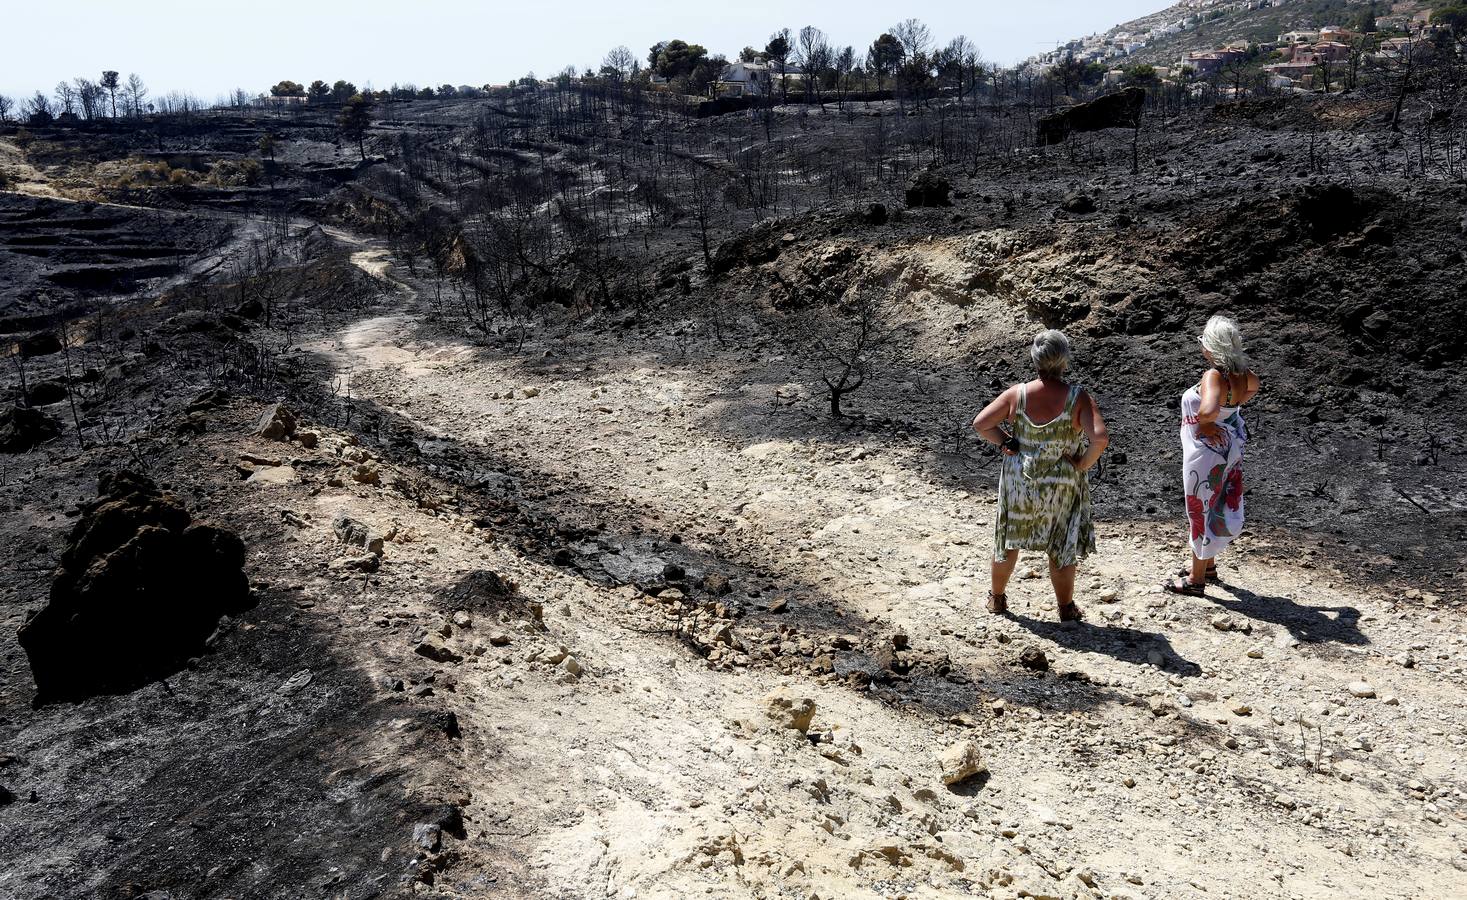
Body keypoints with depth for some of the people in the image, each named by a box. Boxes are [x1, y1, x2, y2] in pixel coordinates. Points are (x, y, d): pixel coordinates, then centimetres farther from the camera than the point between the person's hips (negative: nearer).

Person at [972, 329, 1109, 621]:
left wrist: (1006, 442, 1)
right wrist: (1083, 464, -13)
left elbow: (980, 424, -9)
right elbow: (1100, 438, -29)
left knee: (1008, 540, 21)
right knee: (1061, 548, 16)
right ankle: (1066, 608, 30)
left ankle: (997, 598, 36)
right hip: (1061, 485, -1)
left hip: (1018, 481, 2)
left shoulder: (1017, 394, -14)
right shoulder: (1079, 398, -19)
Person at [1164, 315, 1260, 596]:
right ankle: (1207, 565, 40)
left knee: (1202, 510, 5)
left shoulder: (1214, 376, -29)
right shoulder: (1241, 372, -4)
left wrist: (1204, 422, -25)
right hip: (1229, 448, 8)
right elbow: (1255, 386, 20)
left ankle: (1196, 579, 18)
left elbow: (1208, 411, -47)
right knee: (1215, 507, 22)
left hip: (1207, 453, -8)